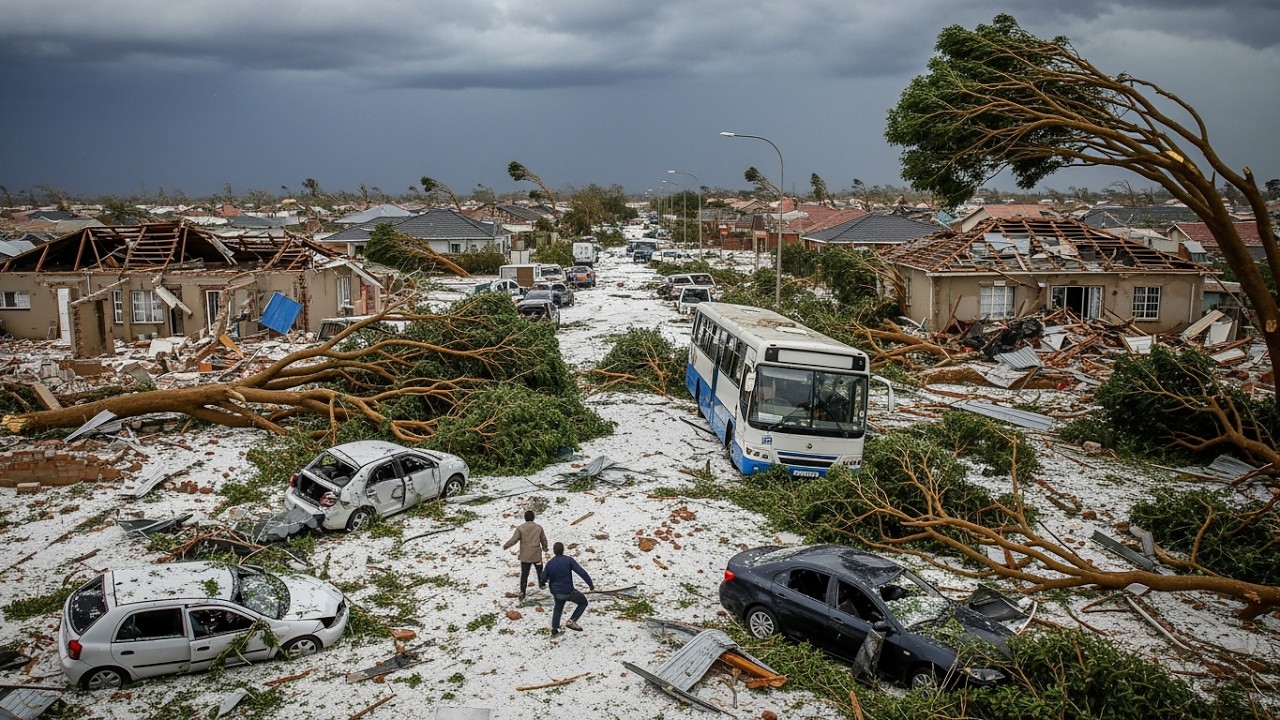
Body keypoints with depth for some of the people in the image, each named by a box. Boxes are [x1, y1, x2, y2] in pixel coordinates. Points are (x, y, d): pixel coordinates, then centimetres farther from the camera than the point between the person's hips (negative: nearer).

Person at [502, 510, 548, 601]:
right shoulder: (539, 528, -4)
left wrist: (505, 546, 5)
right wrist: (545, 548, 28)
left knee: (524, 574, 7)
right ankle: (542, 584, 43)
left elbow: (513, 540, -13)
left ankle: (522, 591, -4)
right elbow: (544, 540, 8)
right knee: (540, 570, 26)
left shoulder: (520, 528, -11)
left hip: (525, 556, -1)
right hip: (537, 555, 1)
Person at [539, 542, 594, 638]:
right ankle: (572, 621, 3)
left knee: (558, 608, 30)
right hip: (568, 592, -5)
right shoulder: (569, 560, -16)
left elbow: (543, 579, 1)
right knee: (583, 602, 16)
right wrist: (591, 584, -13)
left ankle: (554, 630, 31)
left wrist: (545, 582, 25)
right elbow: (582, 572, -22)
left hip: (556, 591, 5)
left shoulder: (550, 564, -4)